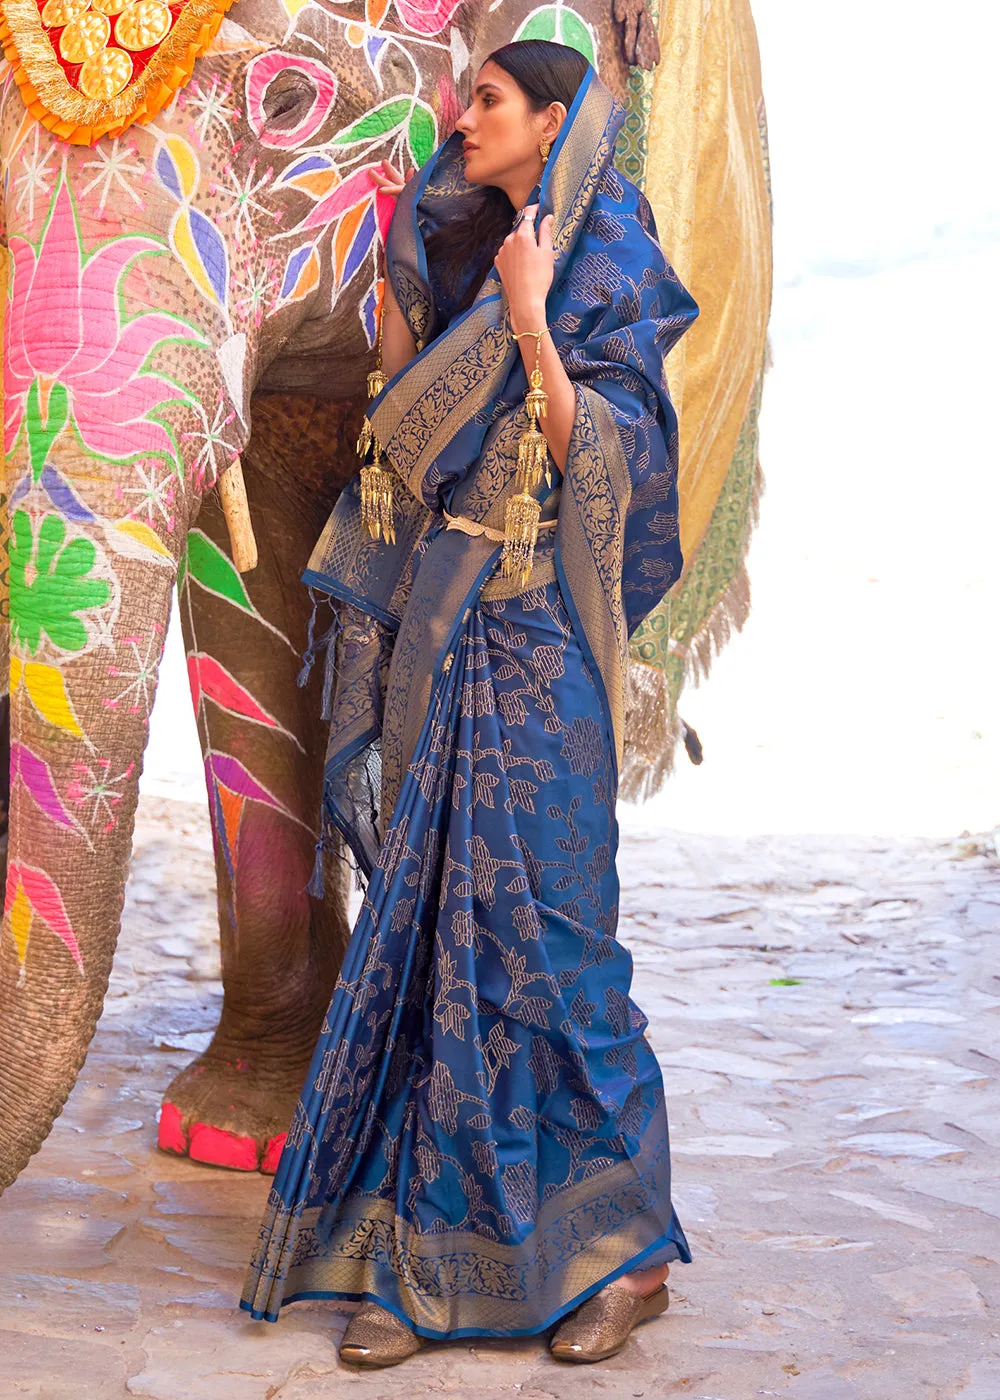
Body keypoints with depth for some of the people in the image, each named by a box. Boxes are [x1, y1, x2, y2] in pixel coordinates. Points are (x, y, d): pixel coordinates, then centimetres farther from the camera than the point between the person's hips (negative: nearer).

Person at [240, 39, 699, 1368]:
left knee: (537, 931, -6)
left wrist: (529, 322, -19)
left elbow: (590, 459, -17)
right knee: (424, 932, 5)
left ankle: (623, 1244, 9)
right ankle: (431, 1256, 13)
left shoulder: (609, 273, -3)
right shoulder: (471, 255, 17)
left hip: (532, 645, -7)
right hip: (439, 627, 7)